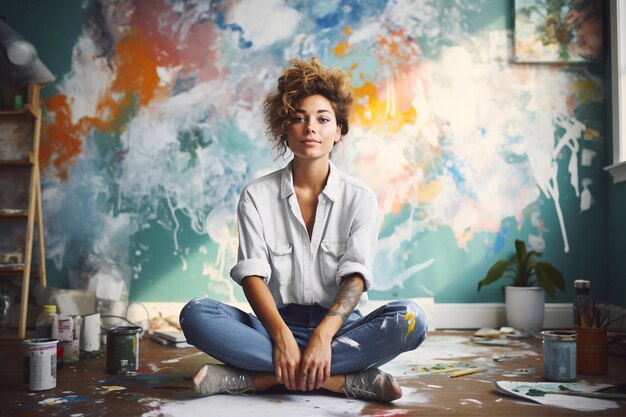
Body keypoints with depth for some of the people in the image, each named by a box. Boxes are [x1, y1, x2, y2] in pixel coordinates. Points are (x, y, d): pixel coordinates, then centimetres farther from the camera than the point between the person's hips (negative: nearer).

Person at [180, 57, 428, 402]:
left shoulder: (360, 198, 2)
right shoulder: (257, 196, 2)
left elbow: (355, 275, -10)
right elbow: (252, 274, -8)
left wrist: (323, 335, -27)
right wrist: (282, 336, -26)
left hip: (338, 327, 0)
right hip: (275, 326, 0)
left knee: (410, 318, -29)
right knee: (196, 313, -27)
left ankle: (253, 377, -27)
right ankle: (348, 380, -28)